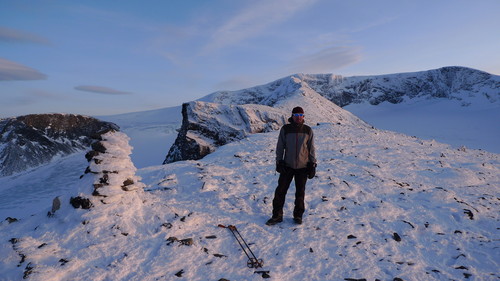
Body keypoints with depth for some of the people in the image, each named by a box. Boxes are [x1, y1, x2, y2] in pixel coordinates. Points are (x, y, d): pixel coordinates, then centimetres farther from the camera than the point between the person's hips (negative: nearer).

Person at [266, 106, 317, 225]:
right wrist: (279, 162, -3)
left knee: (300, 192, 9)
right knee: (280, 190, 1)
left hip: (303, 166, 0)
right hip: (287, 166, 0)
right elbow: (280, 147, 3)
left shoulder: (308, 130, 0)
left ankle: (298, 215, 26)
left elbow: (311, 149, 5)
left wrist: (312, 164, 2)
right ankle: (277, 215, 14)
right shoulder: (285, 129, -2)